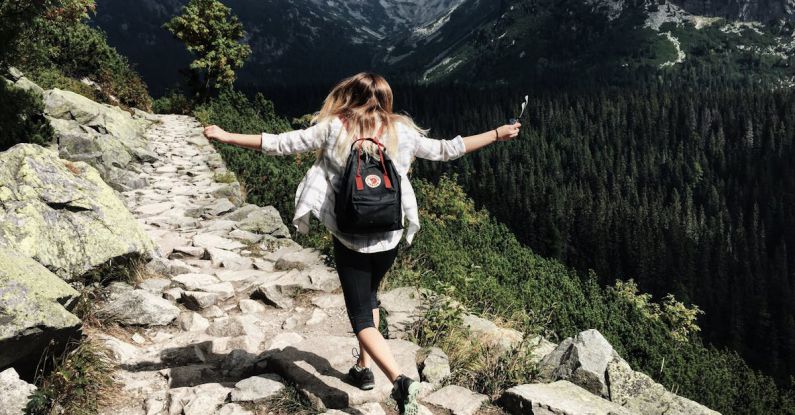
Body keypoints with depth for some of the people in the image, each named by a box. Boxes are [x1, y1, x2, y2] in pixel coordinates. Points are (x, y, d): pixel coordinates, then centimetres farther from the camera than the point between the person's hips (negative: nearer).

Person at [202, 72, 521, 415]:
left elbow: (280, 144, -7)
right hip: (388, 236, 3)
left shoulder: (334, 129, -8)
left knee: (361, 316, 4)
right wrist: (498, 134, 15)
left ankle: (399, 380, -15)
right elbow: (445, 150, 4)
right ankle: (363, 368, 35)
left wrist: (226, 136, 3)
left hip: (350, 236, -3)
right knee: (368, 297, 28)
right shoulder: (401, 132, -2)